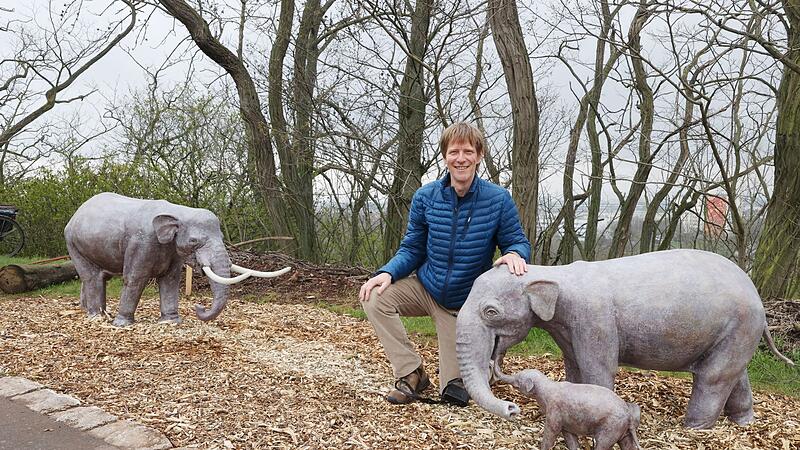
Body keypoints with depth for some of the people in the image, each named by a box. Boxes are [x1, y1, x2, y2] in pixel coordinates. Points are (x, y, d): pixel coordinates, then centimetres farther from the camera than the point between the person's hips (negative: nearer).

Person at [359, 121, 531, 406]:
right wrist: (388, 273, -23)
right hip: (425, 288, 2)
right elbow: (412, 249, -4)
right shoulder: (425, 197, -10)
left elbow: (517, 242, -8)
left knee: (455, 392, 0)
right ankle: (411, 374, -10)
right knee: (375, 298, -25)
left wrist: (514, 254, -34)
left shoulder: (498, 200, -16)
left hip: (465, 305, -2)